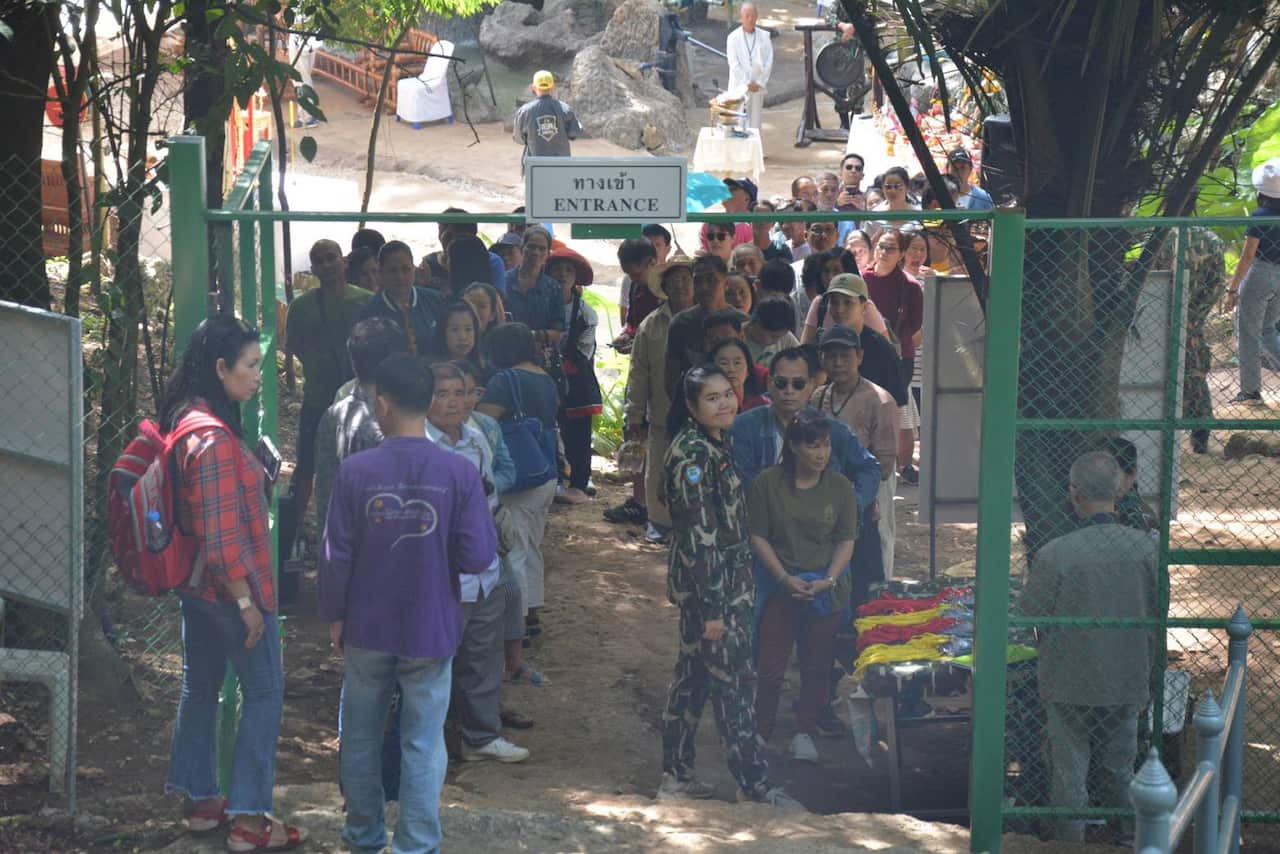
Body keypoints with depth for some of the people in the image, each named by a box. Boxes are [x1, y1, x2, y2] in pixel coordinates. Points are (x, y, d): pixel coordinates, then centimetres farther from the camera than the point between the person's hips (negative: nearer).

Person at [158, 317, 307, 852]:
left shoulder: (184, 422, 6)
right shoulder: (213, 440, -25)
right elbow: (221, 533, -25)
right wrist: (245, 599, -20)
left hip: (195, 584, 10)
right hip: (228, 586, -10)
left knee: (201, 685, 18)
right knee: (264, 692, 1)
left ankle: (200, 799, 29)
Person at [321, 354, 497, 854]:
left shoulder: (356, 470, -11)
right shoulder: (458, 473, -12)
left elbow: (337, 555, -7)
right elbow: (478, 556, -12)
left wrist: (334, 616, 7)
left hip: (367, 629, 1)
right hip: (431, 631, -1)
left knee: (361, 737, 17)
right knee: (423, 745, 6)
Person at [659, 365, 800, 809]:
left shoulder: (719, 443, 11)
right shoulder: (693, 454, -19)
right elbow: (699, 535, -22)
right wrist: (712, 607, -22)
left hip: (729, 579, 10)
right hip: (705, 584, -10)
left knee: (694, 676, 14)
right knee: (734, 680, -3)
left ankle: (676, 774, 22)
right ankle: (756, 783, 3)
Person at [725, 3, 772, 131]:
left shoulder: (764, 36, 3)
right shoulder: (734, 37, -4)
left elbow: (768, 61, 1)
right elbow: (734, 63, -7)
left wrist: (759, 83, -7)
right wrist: (747, 84, -11)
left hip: (758, 86, 2)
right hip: (739, 86, -2)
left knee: (755, 122, 5)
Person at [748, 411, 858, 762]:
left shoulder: (840, 486, 0)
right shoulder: (767, 483, -6)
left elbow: (846, 540, 2)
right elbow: (758, 537, -4)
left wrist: (828, 579, -12)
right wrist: (785, 578, -13)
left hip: (825, 587, 2)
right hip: (779, 585, -2)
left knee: (817, 666, 7)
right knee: (771, 667, -2)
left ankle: (805, 733, 20)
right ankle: (760, 735, 11)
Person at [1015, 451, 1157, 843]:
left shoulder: (1054, 555, -22)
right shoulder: (1146, 547, -12)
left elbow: (1025, 617, -9)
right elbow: (1156, 620, -1)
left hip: (1072, 686, -3)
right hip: (1127, 682, 3)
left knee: (1070, 777, 12)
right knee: (1120, 774, 20)